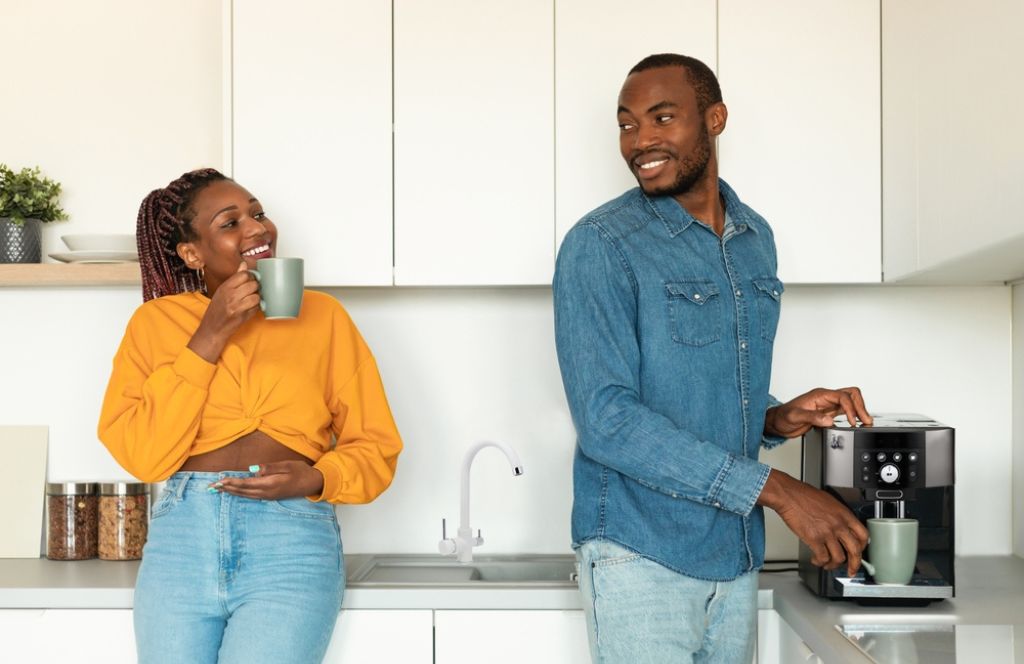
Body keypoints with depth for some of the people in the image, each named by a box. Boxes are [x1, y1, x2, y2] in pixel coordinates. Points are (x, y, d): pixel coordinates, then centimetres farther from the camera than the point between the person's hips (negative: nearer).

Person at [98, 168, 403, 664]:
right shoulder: (156, 321, 8)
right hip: (180, 538, 1)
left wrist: (316, 479, -12)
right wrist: (209, 337, -7)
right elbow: (141, 454, -4)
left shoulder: (321, 315, 7)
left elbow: (375, 447, 8)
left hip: (292, 545, -1)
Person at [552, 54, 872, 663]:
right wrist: (776, 490, -22)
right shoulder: (601, 247, -12)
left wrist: (778, 419, -3)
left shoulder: (756, 239, 9)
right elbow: (606, 419, -20)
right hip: (641, 557, -6)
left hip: (738, 556, 6)